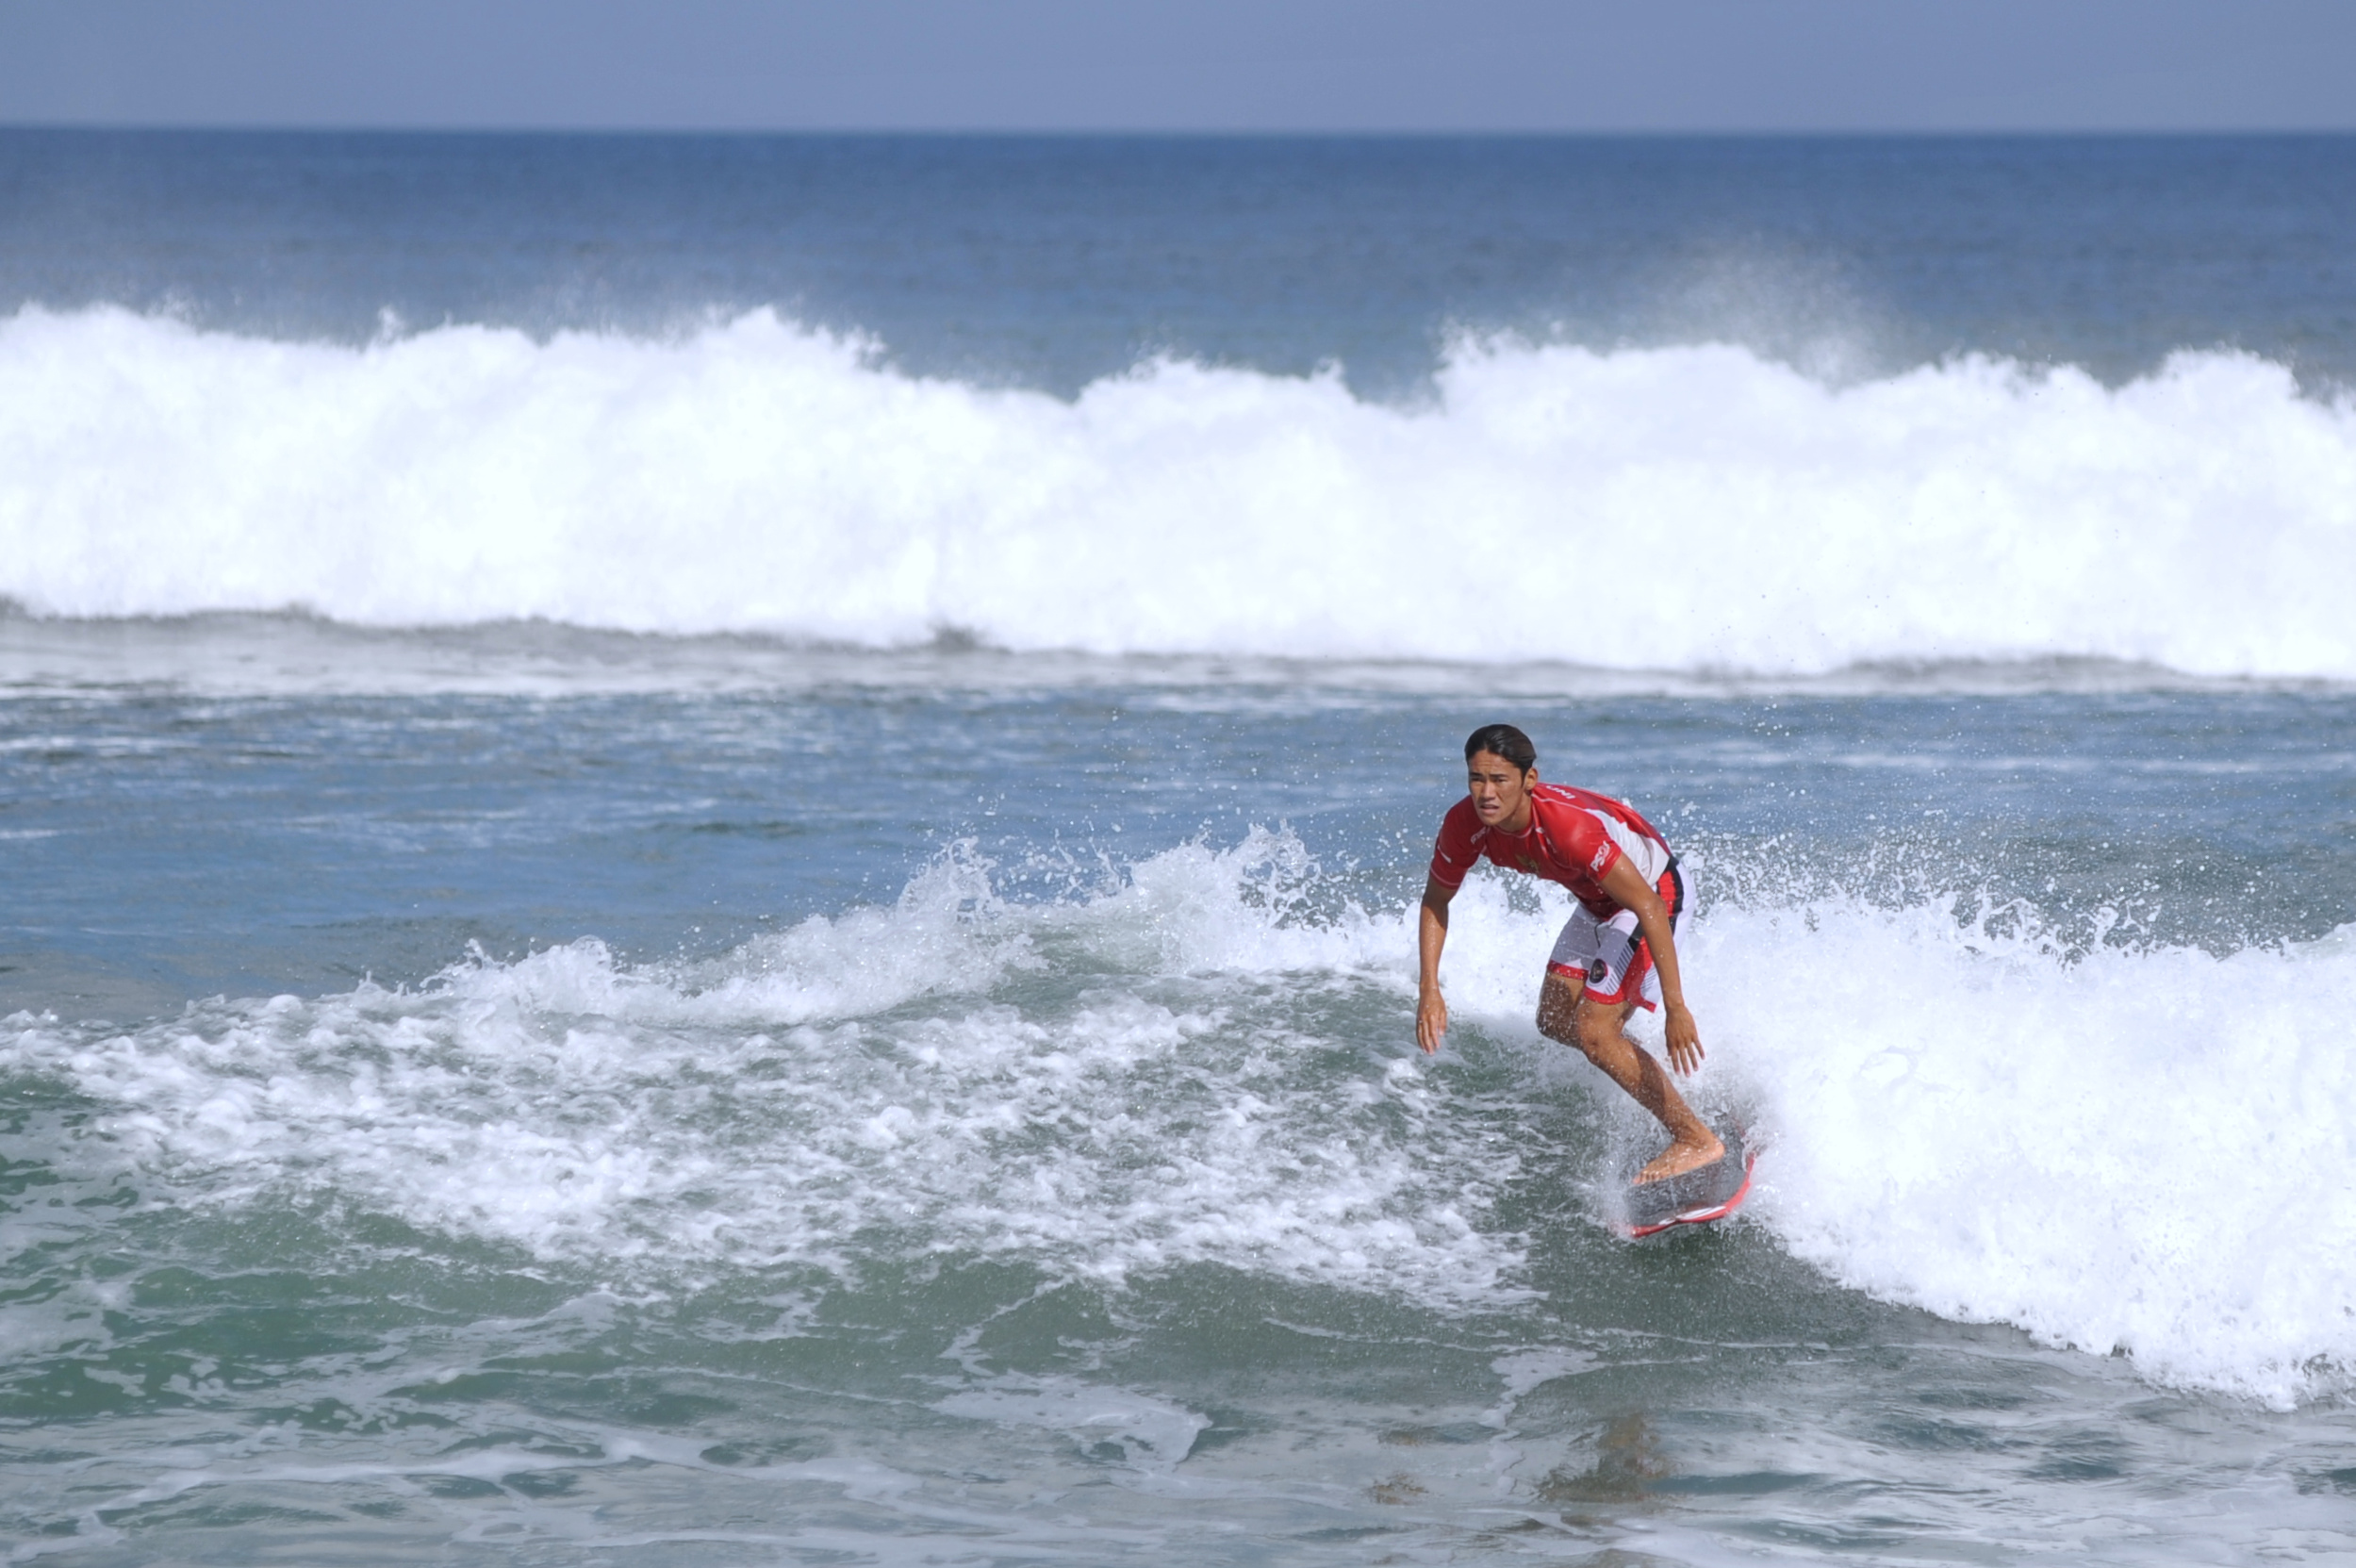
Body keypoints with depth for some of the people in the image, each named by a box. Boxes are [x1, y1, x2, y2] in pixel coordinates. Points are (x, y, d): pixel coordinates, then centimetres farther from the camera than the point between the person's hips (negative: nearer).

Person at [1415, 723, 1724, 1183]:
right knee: (1555, 1022, 11)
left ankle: (1697, 1139, -7)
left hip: (1653, 890, -8)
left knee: (1594, 1031, -16)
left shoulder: (1568, 826, -39)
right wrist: (1429, 990, -10)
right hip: (1597, 902, 8)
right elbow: (1435, 902, 0)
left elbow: (1648, 906, -36)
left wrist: (1676, 1007, -38)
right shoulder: (1465, 825, -19)